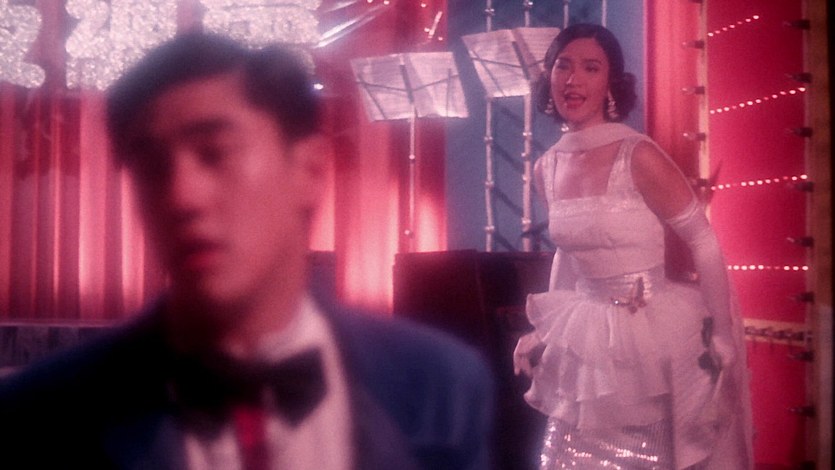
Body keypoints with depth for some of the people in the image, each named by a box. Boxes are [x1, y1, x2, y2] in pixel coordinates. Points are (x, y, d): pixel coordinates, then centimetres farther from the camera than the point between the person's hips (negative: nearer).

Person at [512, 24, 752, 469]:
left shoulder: (638, 156, -16)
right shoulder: (546, 168, 3)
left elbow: (703, 241, -12)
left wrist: (722, 334, -11)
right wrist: (547, 330, 14)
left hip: (651, 336, -5)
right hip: (584, 342, 6)